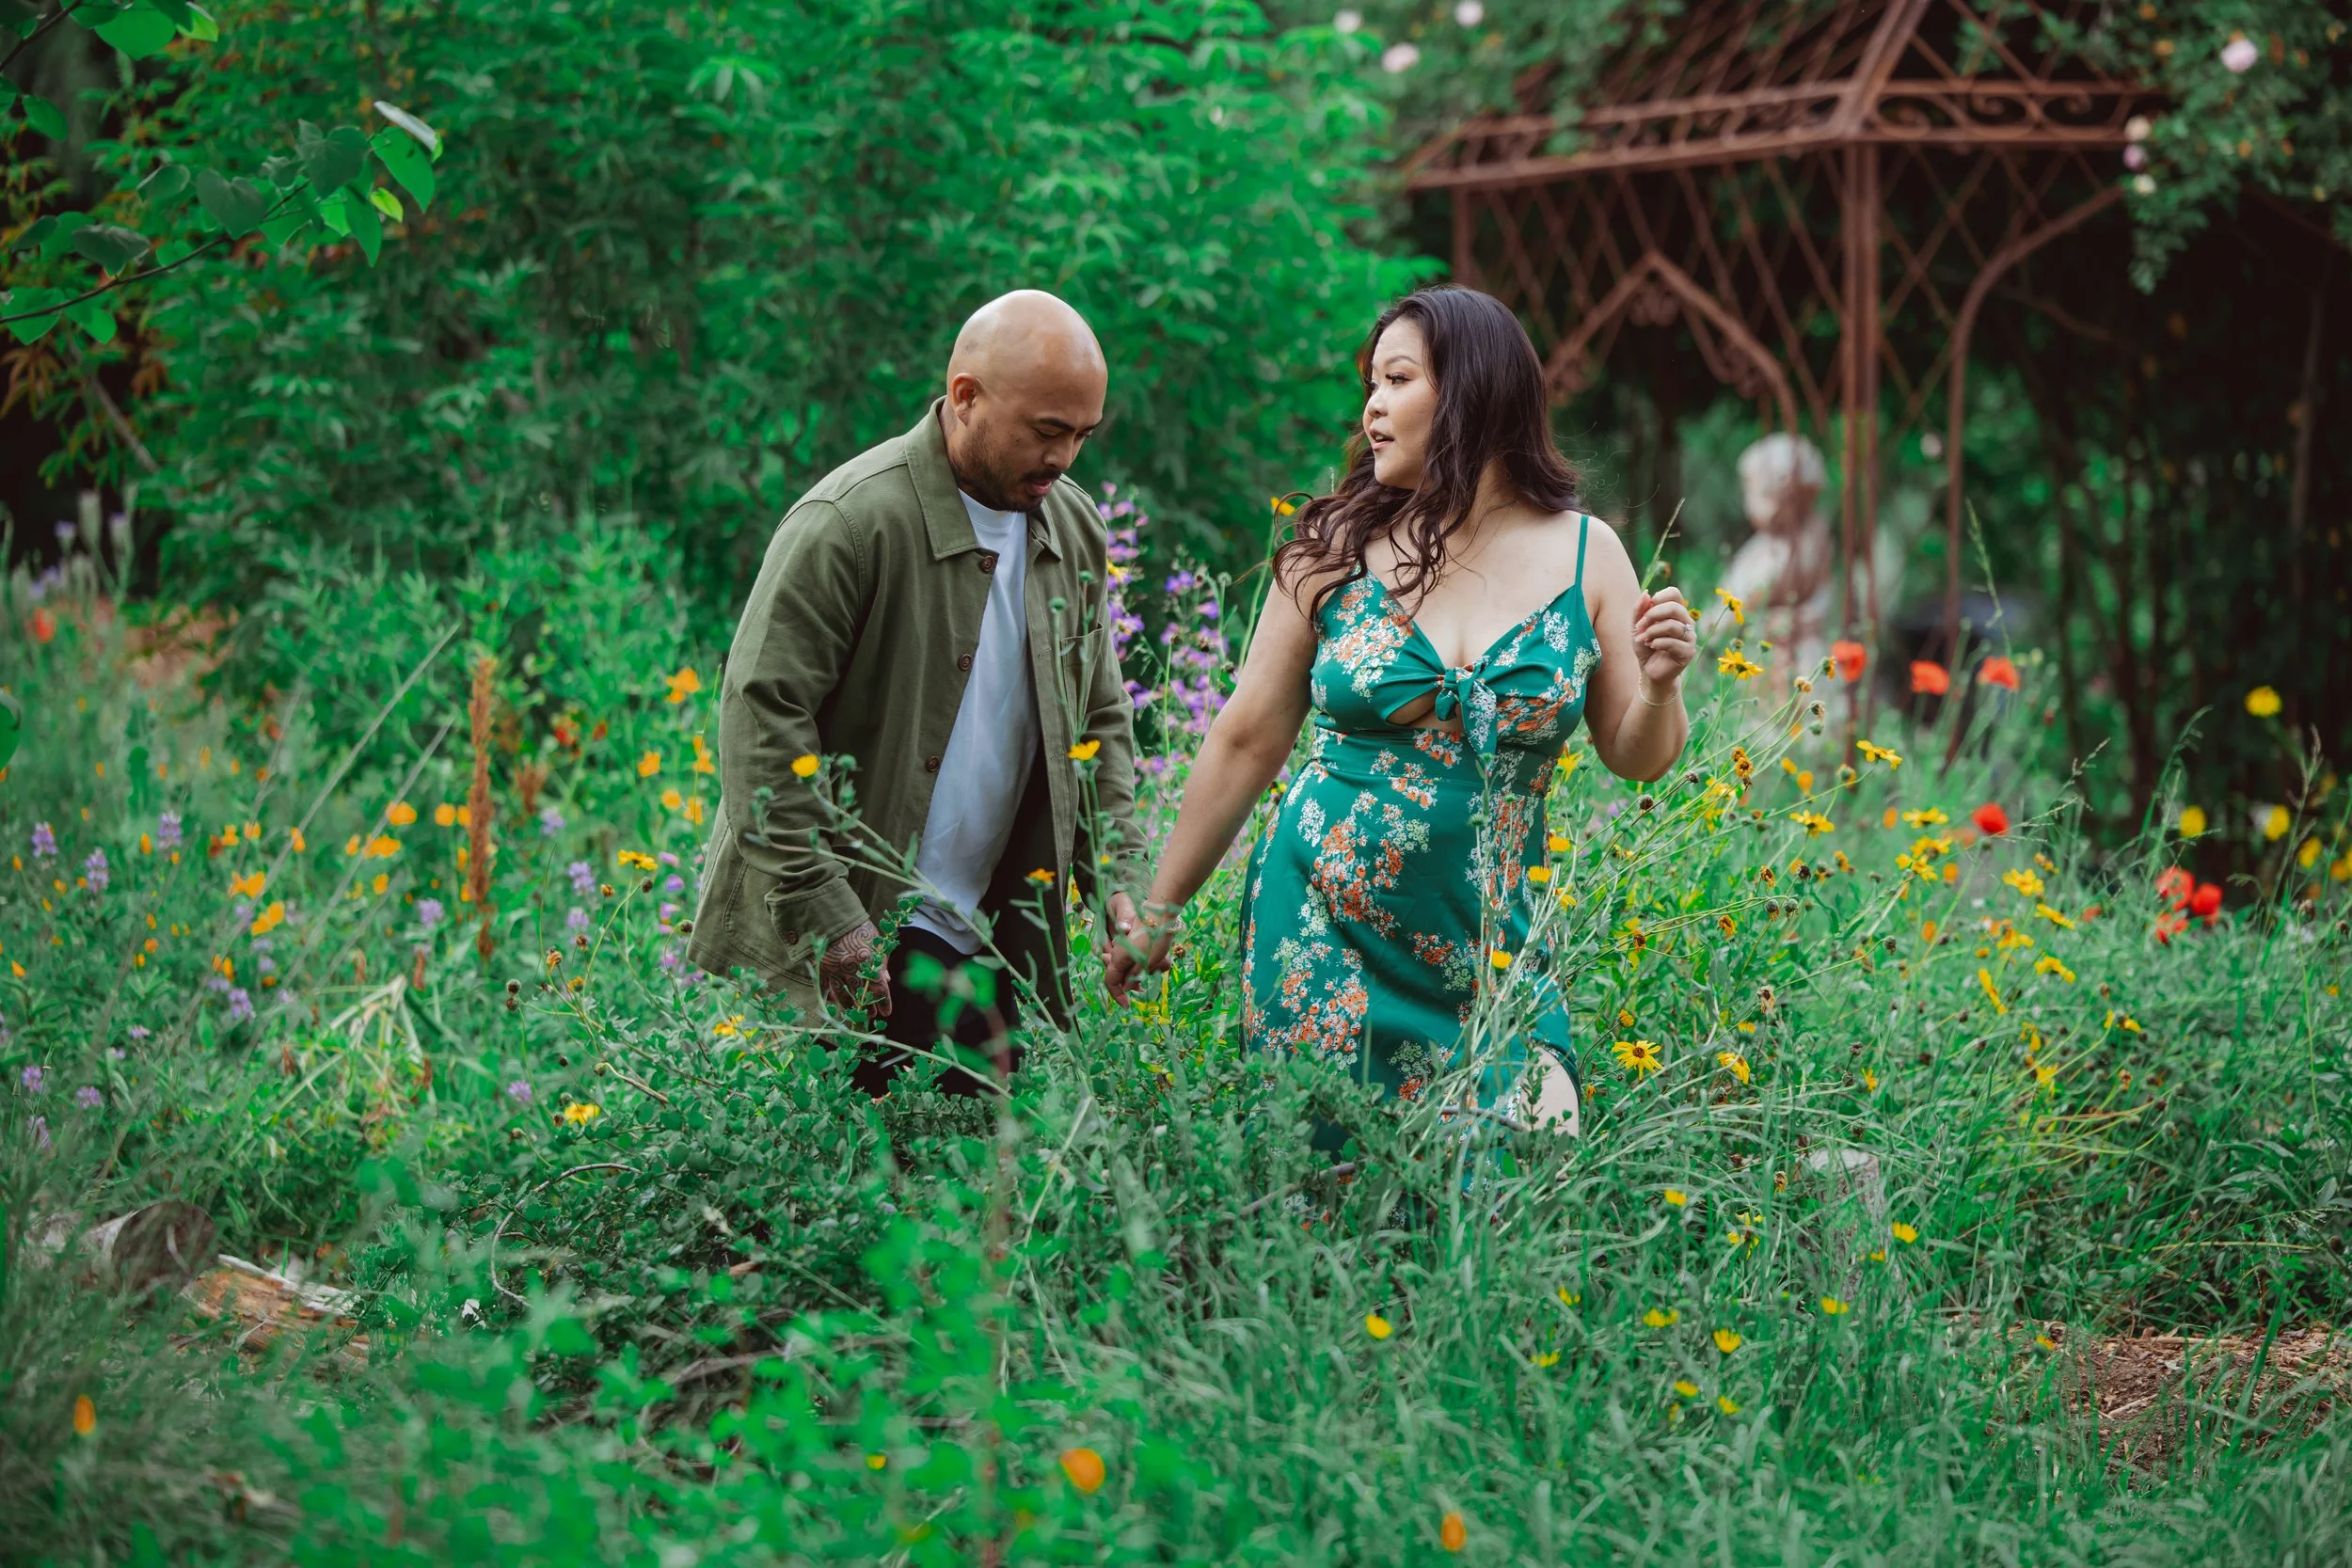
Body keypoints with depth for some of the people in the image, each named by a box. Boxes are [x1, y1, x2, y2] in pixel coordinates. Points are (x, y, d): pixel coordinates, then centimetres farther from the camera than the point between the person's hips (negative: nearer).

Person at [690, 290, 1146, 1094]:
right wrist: (823, 915, -21)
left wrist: (1119, 877, 5)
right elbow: (762, 714, -18)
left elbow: (1098, 717, 19)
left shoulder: (1074, 530, 8)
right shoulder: (849, 522, -16)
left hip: (986, 936, 7)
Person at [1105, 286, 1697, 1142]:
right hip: (1321, 935, -1)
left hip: (1489, 948, 1)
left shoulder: (1585, 555, 2)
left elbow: (1635, 756, 9)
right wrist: (1158, 911, 9)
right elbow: (1247, 741, 6)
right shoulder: (1335, 550, 0)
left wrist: (1660, 685, -13)